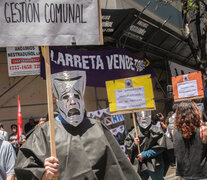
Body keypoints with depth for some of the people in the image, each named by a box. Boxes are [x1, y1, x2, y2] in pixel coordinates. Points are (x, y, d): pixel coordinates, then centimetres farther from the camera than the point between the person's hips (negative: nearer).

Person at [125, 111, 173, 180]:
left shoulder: (156, 131, -6)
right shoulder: (133, 133, 2)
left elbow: (160, 148, -9)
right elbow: (128, 150, 7)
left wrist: (145, 154, -13)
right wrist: (134, 145, -14)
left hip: (155, 165, -2)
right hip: (140, 166, 2)